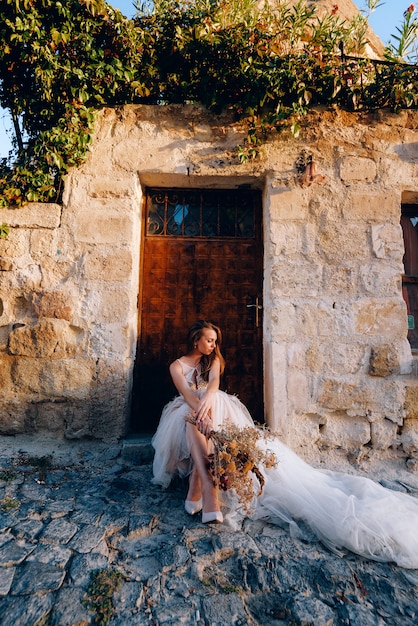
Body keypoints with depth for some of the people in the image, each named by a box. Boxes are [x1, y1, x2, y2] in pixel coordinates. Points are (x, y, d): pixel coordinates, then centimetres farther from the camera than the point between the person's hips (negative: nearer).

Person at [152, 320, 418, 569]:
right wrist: (202, 410, -35)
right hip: (187, 413, -2)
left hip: (215, 408, 2)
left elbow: (214, 381, -11)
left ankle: (196, 488, -45)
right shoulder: (177, 365, 8)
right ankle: (209, 497, -52)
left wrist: (207, 400, -36)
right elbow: (186, 394, -13)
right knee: (195, 420, -39)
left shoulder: (213, 359, 13)